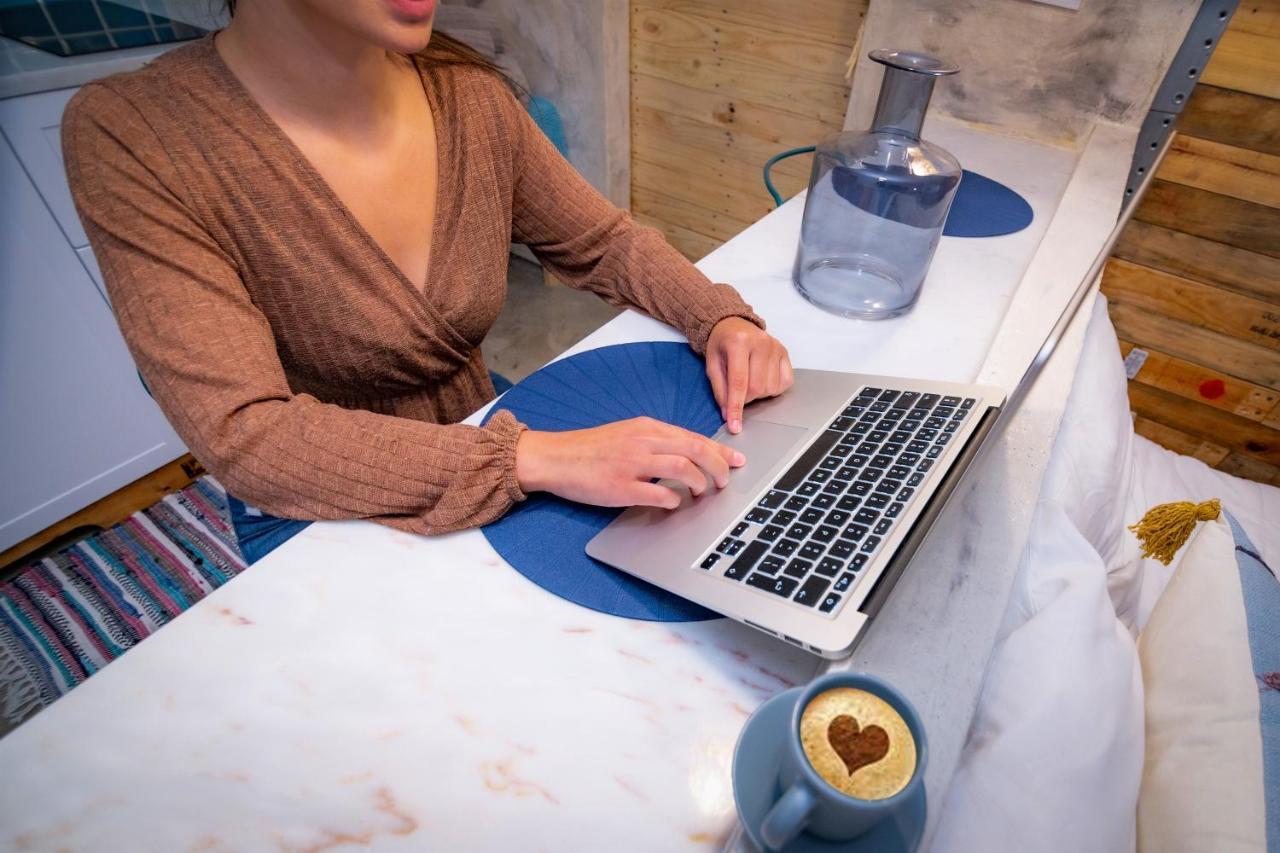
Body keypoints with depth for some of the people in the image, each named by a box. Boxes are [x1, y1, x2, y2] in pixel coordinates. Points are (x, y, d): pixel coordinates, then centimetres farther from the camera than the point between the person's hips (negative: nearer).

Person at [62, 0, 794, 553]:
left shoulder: (467, 93, -8)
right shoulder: (133, 134, -19)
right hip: (326, 535, -3)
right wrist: (536, 459, -36)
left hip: (485, 437, 4)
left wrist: (721, 318, -15)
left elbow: (604, 243, 3)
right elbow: (244, 436, -26)